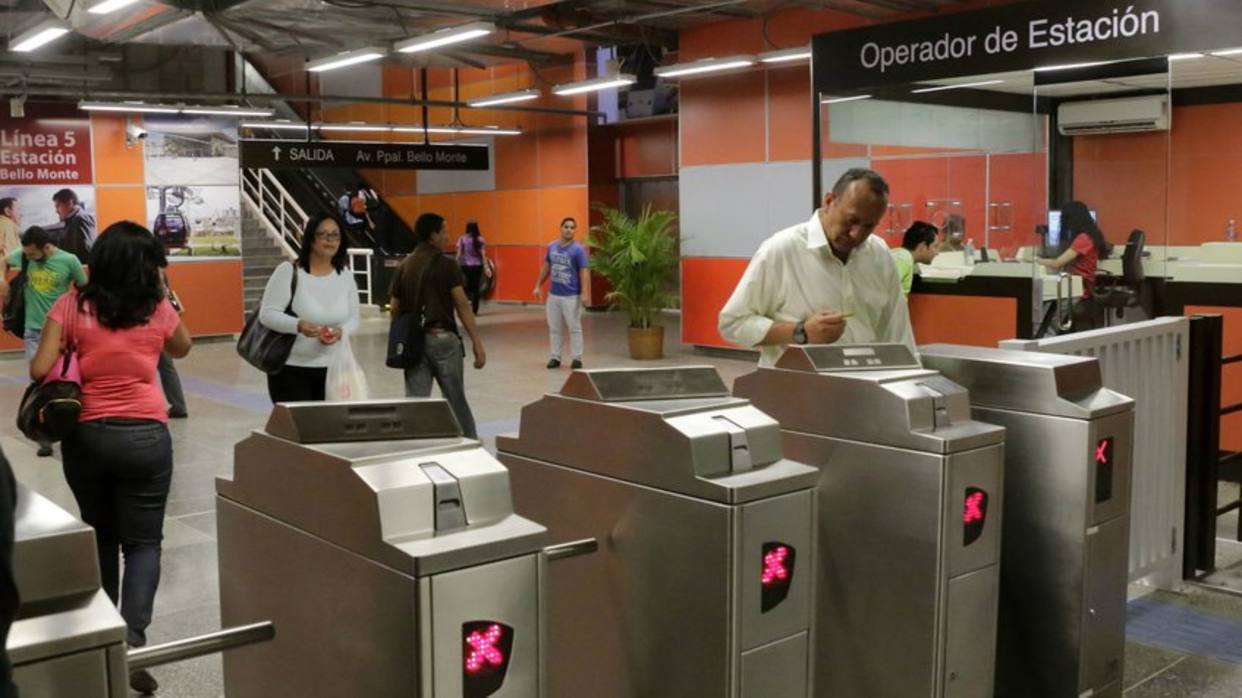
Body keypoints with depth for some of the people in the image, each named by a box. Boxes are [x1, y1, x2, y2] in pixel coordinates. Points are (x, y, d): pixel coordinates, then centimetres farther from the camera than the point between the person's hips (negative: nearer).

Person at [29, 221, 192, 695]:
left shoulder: (73, 305, -4)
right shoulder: (157, 308, -1)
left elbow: (40, 370, -8)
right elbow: (182, 348, 19)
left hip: (86, 436, 1)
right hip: (145, 436, -1)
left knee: (99, 537, 20)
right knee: (143, 541, 5)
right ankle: (132, 640, -12)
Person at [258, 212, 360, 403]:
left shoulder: (346, 275, 5)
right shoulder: (288, 271, -9)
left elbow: (353, 319, 9)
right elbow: (267, 314, -12)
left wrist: (341, 331, -14)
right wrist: (298, 325, -29)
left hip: (332, 368, 4)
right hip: (291, 368, -4)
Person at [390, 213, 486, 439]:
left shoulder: (404, 266, 7)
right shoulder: (447, 264, -6)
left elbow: (395, 309, 8)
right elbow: (462, 305, -10)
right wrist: (477, 342, -9)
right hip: (442, 338, -3)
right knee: (456, 399, 10)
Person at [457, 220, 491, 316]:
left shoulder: (462, 239, -3)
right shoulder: (480, 239, -2)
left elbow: (459, 254, -4)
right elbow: (483, 254, -6)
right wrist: (486, 266, -5)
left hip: (466, 266, -1)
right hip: (477, 265, 1)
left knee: (468, 286, 14)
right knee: (476, 287, 7)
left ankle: (468, 301, -9)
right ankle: (474, 310, 8)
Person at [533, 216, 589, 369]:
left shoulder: (578, 249, -11)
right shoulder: (551, 246, 4)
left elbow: (584, 272, -14)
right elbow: (546, 267, 15)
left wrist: (584, 293, -23)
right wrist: (538, 285, 14)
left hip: (571, 296, -5)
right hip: (553, 295, 5)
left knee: (574, 328, 1)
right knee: (554, 328, 10)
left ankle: (577, 358, 9)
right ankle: (555, 357, 20)